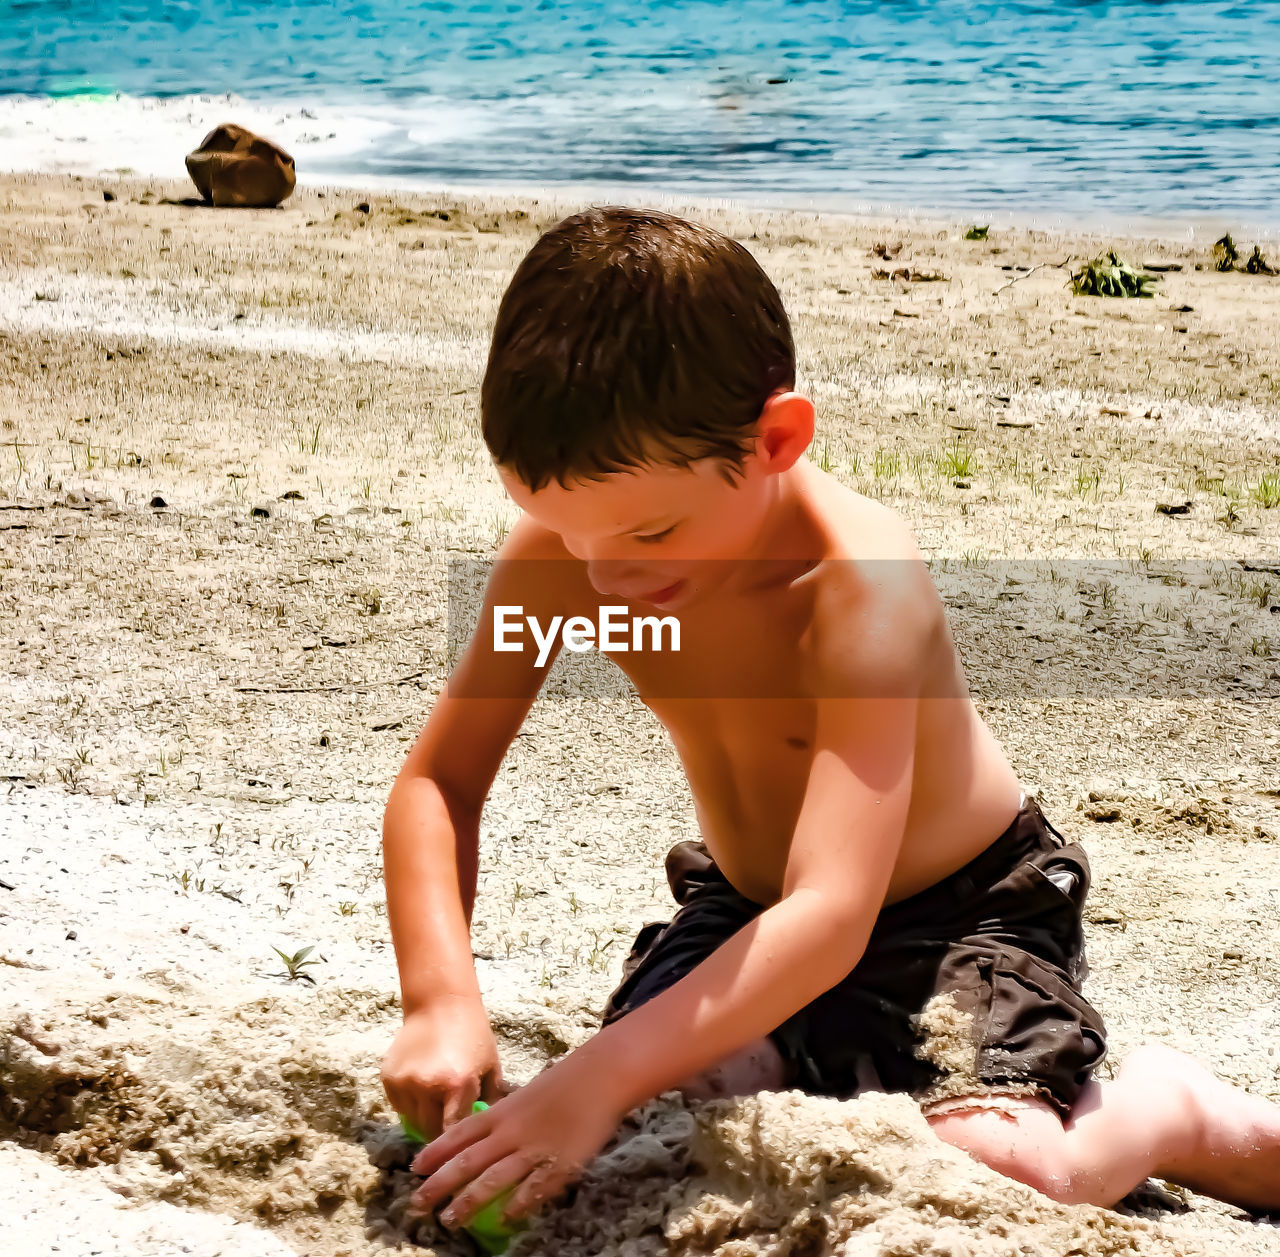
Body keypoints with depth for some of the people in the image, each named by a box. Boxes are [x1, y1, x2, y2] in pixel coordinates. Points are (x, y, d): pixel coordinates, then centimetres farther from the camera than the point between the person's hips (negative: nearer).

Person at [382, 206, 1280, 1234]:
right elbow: (438, 785, -14)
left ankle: (1166, 1116, 7)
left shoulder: (864, 589, -35)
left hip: (964, 911, -5)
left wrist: (605, 1074, -52)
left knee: (1004, 1172, -27)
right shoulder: (561, 551, -19)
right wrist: (442, 1001, -32)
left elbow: (832, 917, -43)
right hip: (750, 908, 5)